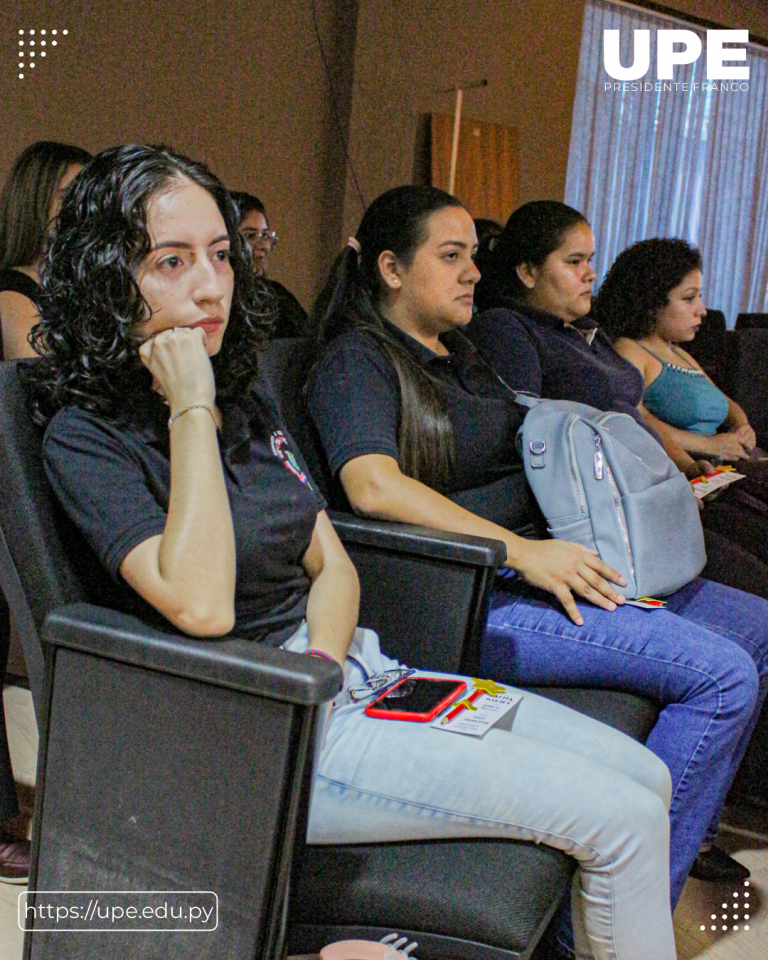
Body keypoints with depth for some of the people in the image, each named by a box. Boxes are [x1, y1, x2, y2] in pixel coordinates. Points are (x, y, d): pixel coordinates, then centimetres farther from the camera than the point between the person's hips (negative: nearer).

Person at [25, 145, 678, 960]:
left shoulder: (243, 401, 12)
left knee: (645, 777, 4)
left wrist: (321, 665, -9)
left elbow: (332, 565, 12)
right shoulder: (85, 435, -11)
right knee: (623, 819, -13)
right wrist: (190, 411, -20)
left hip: (347, 670, 8)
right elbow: (202, 604, -25)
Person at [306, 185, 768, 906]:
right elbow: (373, 485, -24)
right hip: (466, 597, -10)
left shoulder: (460, 354, 21)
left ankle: (689, 832, 21)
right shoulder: (358, 359, -7)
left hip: (547, 565, 10)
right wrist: (524, 551, -26)